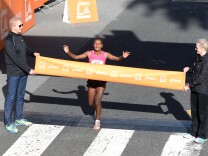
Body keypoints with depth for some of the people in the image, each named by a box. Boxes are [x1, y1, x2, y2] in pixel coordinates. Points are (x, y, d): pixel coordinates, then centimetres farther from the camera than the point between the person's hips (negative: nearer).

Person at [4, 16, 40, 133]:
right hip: (14, 74, -8)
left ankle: (19, 118, 30)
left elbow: (25, 49, 22)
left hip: (23, 72, 8)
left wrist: (33, 53, 0)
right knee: (11, 97, 0)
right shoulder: (9, 40, -18)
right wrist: (28, 69, -21)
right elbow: (15, 58, -22)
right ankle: (8, 123, 8)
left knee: (20, 96, 16)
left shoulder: (19, 37, 8)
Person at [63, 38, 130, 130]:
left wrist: (123, 57, -33)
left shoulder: (105, 55, -6)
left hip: (101, 81, -2)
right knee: (91, 103, 8)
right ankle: (97, 106, 45)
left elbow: (117, 59, -12)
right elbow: (76, 57, -5)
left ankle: (97, 121, 1)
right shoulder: (89, 54, -5)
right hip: (91, 80, 2)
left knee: (98, 101, -12)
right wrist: (68, 52, -21)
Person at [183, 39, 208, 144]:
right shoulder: (199, 58, 6)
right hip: (195, 89, 9)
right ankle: (194, 133, 29)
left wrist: (189, 85, -17)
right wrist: (189, 69, -1)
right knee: (194, 111, 16)